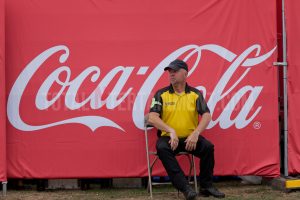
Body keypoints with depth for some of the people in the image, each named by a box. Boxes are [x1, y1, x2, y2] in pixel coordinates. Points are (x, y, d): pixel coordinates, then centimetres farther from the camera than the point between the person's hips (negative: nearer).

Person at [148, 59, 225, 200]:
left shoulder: (195, 94, 5)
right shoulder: (161, 94, 2)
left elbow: (207, 116, -5)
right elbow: (152, 118, -9)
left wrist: (196, 133, -21)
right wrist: (171, 131, -22)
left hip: (190, 137, 1)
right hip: (169, 137, -1)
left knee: (208, 146, -26)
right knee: (162, 148, -33)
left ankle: (206, 187, -9)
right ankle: (185, 187, -35)